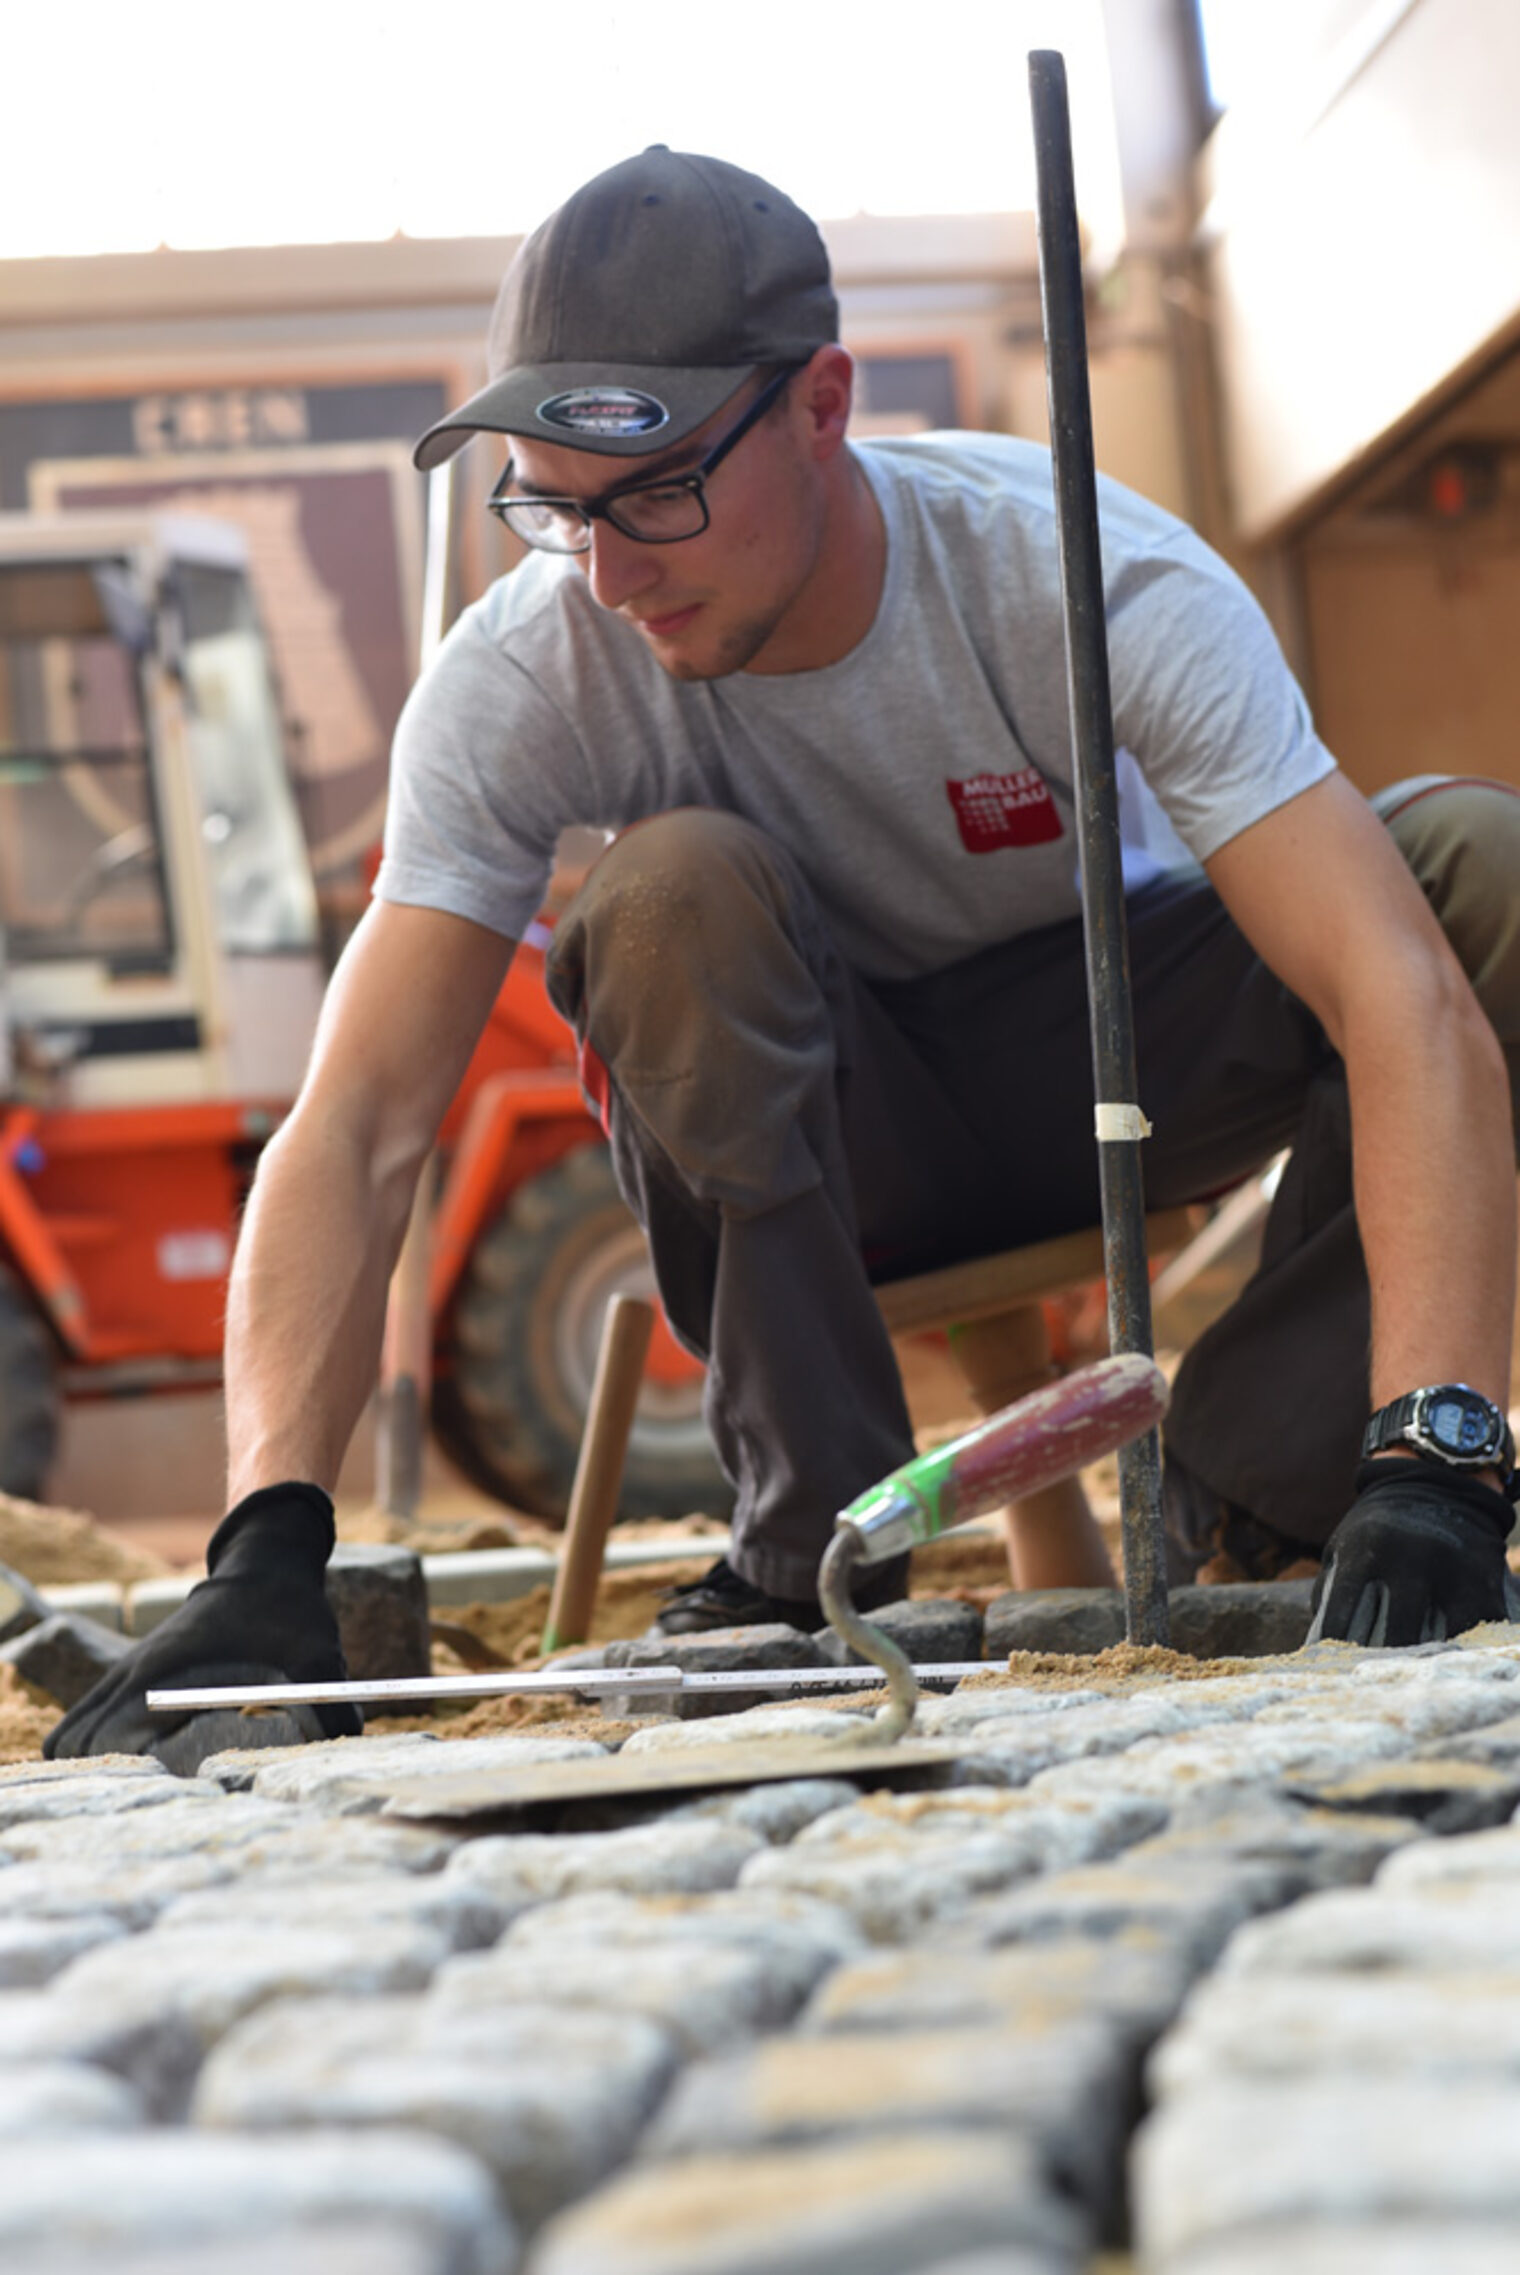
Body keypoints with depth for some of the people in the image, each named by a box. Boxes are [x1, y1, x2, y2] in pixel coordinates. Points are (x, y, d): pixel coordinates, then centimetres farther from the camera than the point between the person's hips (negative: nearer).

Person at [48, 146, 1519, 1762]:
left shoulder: (1095, 582, -29)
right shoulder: (520, 678, -25)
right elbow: (356, 1126, -31)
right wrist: (269, 1543, -47)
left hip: (1123, 1060, 0)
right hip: (821, 1122, 0)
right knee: (673, 889, -34)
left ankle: (1256, 1475, -14)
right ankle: (816, 1549, -20)